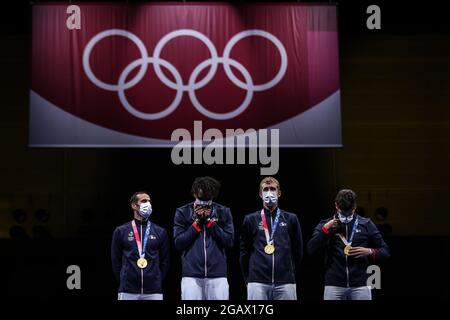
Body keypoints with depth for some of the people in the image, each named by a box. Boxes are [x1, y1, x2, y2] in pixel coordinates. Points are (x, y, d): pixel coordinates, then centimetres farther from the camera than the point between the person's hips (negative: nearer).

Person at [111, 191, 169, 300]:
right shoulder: (121, 231, 6)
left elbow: (164, 262, 12)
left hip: (154, 292, 1)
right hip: (128, 291, -1)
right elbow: (116, 261, 9)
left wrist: (157, 282, 6)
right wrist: (124, 282, 6)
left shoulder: (160, 232, 10)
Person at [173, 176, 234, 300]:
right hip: (191, 274, -1)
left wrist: (209, 221, -5)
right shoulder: (182, 212, 5)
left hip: (217, 274, 1)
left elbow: (229, 241, 0)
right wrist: (197, 222, -6)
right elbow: (178, 243, -1)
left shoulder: (223, 212, 7)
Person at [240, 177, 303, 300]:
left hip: (285, 282, 1)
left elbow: (298, 251, 12)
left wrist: (293, 274, 10)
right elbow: (244, 252, 11)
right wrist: (247, 278, 8)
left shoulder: (291, 219, 10)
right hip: (257, 282, 0)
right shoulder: (250, 219, 9)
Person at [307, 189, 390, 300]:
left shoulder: (366, 224, 7)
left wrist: (369, 252, -10)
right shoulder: (325, 225, 8)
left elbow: (385, 251, 10)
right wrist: (325, 229, -11)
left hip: (360, 286, 0)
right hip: (333, 286, 0)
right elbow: (311, 250, -4)